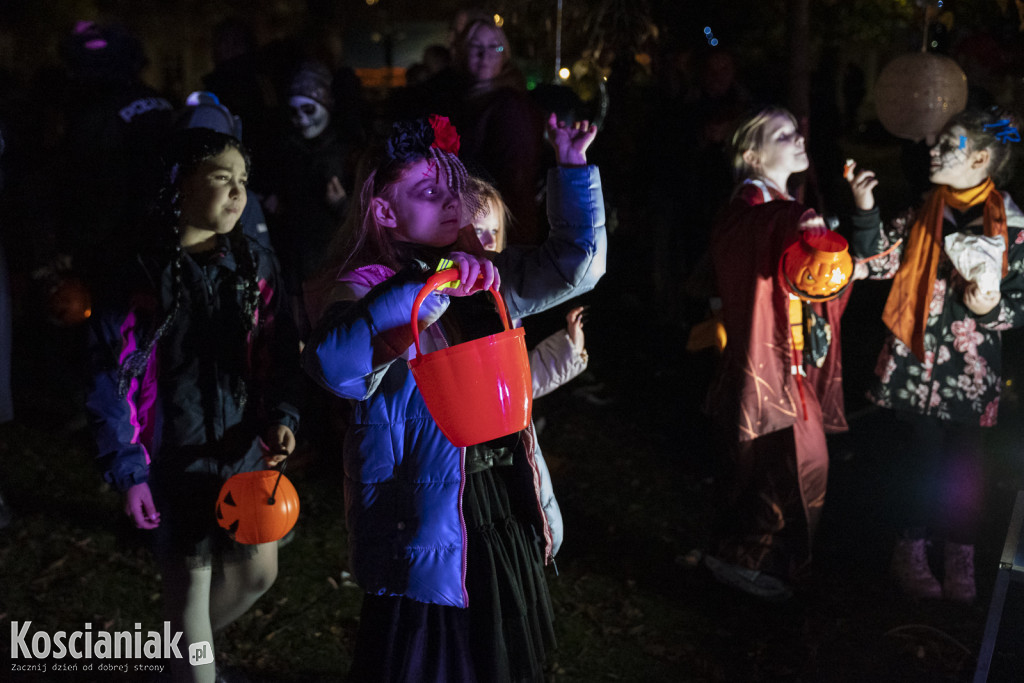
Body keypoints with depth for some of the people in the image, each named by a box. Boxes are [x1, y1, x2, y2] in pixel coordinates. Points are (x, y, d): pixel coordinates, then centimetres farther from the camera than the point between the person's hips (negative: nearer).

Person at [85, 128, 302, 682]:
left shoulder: (254, 264, 0)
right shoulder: (144, 273, -14)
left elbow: (279, 355, 6)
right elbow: (112, 381, -11)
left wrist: (281, 418, -9)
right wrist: (127, 471, -12)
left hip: (245, 445, 5)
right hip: (175, 453, -5)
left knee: (258, 571, 15)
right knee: (190, 575, 7)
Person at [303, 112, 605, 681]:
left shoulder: (486, 279, 6)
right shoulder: (372, 289, -15)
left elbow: (576, 265, 7)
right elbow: (333, 366, -36)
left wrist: (575, 169, -1)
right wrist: (429, 288, -37)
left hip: (508, 520, 7)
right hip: (433, 533, -6)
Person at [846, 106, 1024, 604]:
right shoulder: (921, 215, 4)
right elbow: (879, 263, -5)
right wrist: (865, 211, -15)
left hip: (971, 372, -1)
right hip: (916, 363, 2)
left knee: (964, 465, 8)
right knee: (919, 459, 9)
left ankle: (960, 560, 27)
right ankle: (911, 551, 25)